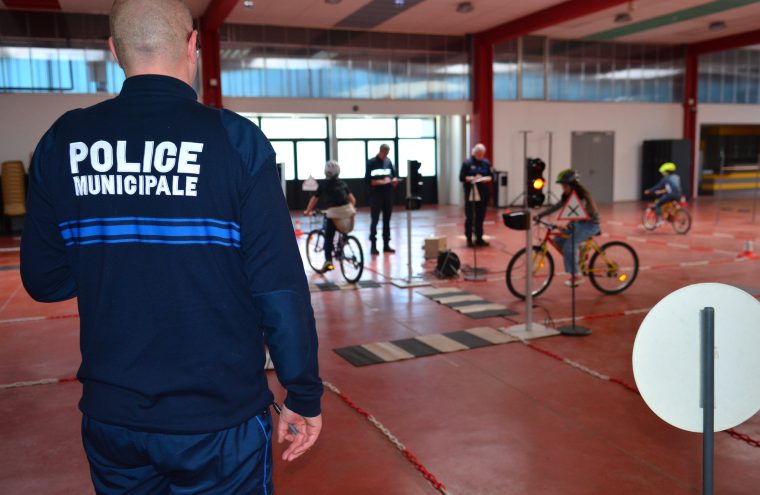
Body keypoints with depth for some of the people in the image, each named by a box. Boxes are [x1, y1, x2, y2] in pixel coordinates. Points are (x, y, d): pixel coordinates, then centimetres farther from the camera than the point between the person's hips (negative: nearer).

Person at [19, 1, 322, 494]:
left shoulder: (63, 143, -5)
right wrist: (304, 397, -5)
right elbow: (281, 289, -16)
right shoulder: (237, 140, -14)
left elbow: (44, 281, 1)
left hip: (110, 418, 4)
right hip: (219, 421, -3)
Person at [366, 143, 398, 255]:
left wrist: (394, 180, -9)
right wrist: (380, 181, -22)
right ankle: (373, 245, 4)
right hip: (376, 195, -5)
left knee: (387, 220, 9)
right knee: (375, 220, -2)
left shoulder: (389, 161, 9)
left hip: (388, 194, 5)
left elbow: (395, 175, 14)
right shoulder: (371, 162, -5)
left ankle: (386, 244, 15)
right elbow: (368, 180, -10)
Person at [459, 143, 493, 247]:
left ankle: (479, 238, 15)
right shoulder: (467, 163, -1)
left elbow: (492, 176, 10)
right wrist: (473, 178, -18)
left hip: (483, 194, 3)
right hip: (471, 194, -3)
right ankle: (469, 239, 5)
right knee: (469, 217, -2)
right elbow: (462, 177, -5)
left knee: (480, 217, 7)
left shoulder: (486, 163, 9)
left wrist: (487, 179, -11)